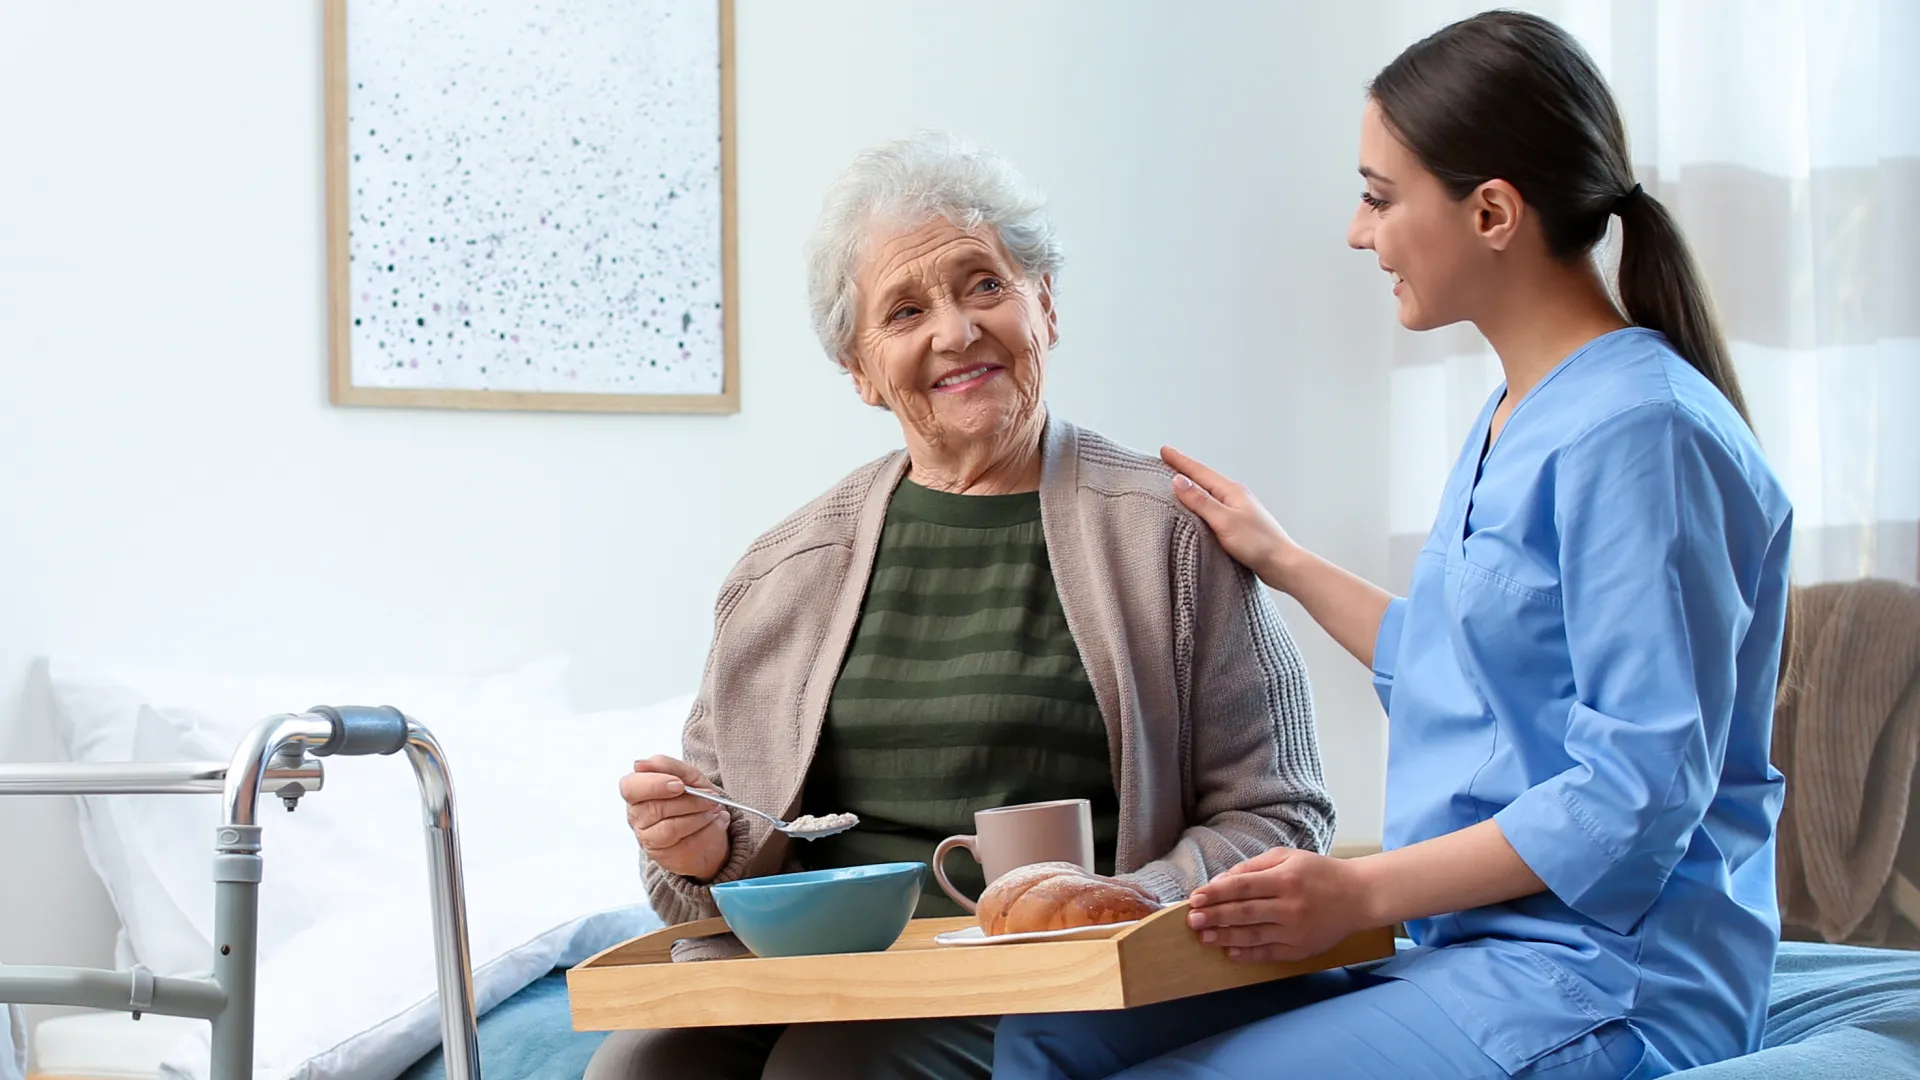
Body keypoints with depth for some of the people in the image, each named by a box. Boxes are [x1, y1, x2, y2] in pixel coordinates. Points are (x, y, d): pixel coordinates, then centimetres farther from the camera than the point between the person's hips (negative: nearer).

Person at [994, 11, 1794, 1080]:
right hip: (1462, 944, 9)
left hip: (1602, 980, -9)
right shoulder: (1513, 419, 16)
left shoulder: (1641, 431, -16)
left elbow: (1639, 795, -20)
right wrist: (1285, 561, 34)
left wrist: (1361, 890, -21)